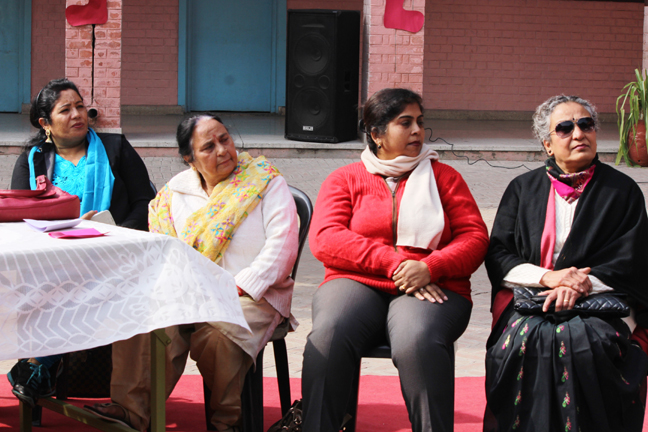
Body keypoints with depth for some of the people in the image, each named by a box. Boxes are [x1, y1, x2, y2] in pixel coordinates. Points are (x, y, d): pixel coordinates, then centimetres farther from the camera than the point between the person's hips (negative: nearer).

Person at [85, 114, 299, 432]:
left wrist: (239, 287, -16)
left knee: (217, 332, -34)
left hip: (253, 294, -3)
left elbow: (283, 243, -8)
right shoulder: (176, 191, 14)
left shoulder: (264, 181, 1)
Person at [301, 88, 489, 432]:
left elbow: (475, 238, 9)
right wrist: (394, 263, -12)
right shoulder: (345, 180, 17)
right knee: (328, 335, -34)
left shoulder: (443, 177, 20)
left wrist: (428, 267, -12)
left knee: (417, 342, -37)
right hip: (357, 284, 1)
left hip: (431, 287, 0)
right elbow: (325, 240, 0)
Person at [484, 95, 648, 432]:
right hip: (527, 298, 1)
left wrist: (581, 285, -14)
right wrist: (548, 276, -11)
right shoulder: (523, 189, 15)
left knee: (585, 340, -34)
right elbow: (497, 255, 7)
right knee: (524, 339, -31)